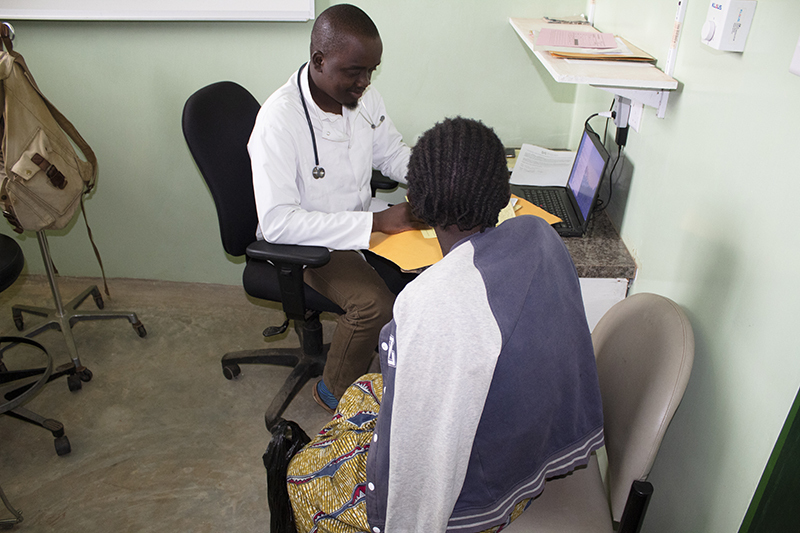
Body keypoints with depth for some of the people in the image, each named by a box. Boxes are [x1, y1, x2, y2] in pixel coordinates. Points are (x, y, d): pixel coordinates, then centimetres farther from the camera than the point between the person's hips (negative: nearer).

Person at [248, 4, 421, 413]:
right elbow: (277, 223, -32)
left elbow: (393, 154, 13)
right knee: (375, 305, -28)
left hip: (363, 220, 7)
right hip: (306, 241, -7)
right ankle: (334, 392, 2)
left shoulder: (364, 98, -5)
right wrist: (377, 221, -34)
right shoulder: (279, 120, -26)